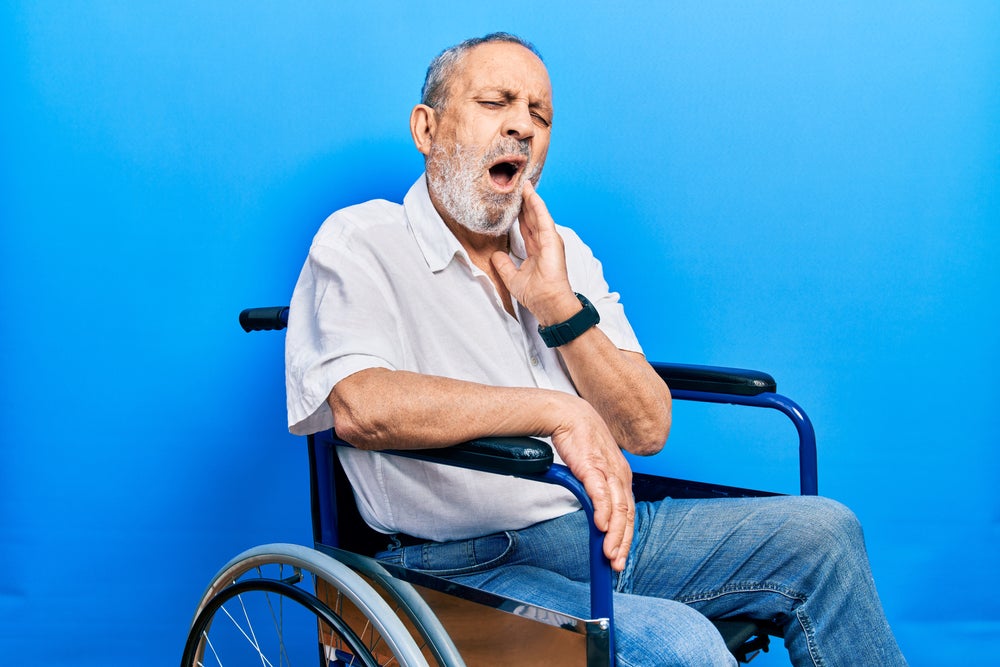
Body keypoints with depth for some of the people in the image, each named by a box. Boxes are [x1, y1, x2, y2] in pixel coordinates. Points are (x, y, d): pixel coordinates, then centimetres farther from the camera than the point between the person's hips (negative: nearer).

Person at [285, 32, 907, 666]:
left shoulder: (563, 253, 14)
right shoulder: (361, 244, -4)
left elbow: (648, 430, 5)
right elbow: (360, 406, -25)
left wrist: (559, 305, -9)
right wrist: (558, 410, -29)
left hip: (598, 528, 7)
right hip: (468, 564, -6)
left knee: (823, 533, -2)